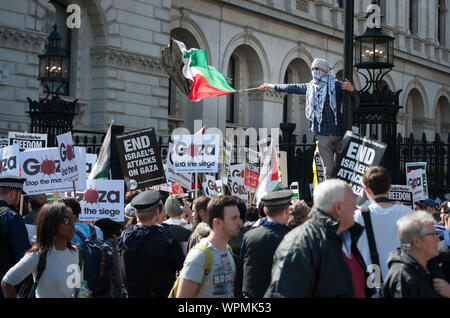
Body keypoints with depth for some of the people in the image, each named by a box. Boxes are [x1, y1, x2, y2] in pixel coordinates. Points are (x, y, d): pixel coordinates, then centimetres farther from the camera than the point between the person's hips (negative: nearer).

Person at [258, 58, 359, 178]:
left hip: (337, 131, -4)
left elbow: (355, 102, -3)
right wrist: (273, 86, 42)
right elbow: (293, 88, 32)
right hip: (322, 134, 4)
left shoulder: (336, 86, -1)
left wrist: (352, 90, -24)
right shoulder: (310, 87, 16)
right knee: (329, 169, -1)